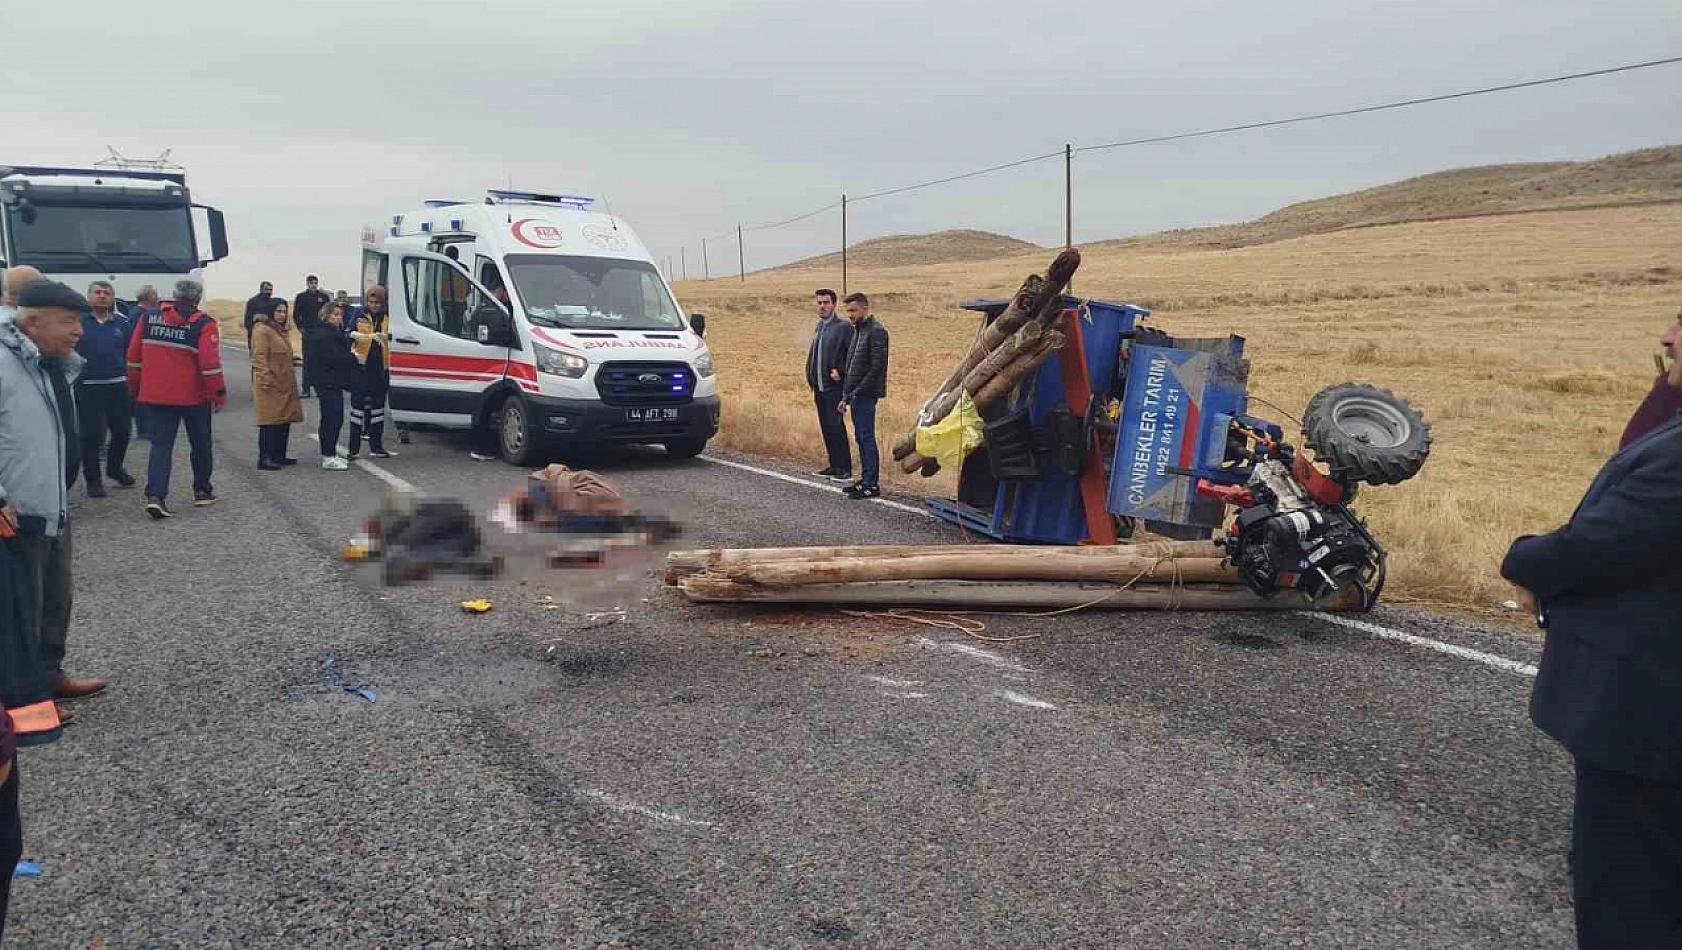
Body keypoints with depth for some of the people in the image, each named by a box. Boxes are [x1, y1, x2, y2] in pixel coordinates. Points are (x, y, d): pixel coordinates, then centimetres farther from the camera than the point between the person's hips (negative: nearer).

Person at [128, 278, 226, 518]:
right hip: (194, 396, -2)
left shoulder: (150, 317, 3)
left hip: (156, 395, 3)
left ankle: (155, 496, -12)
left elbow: (134, 355, 8)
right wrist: (219, 393, -9)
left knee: (161, 445, 3)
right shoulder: (203, 324, -10)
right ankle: (203, 492, 24)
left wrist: (134, 386, 19)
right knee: (201, 444, 15)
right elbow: (210, 363, -16)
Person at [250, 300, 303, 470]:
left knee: (285, 421, 11)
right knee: (270, 422, -8)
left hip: (284, 384, 10)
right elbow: (259, 358, -17)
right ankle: (264, 458, -5)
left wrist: (291, 376, 26)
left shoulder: (281, 330, 20)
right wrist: (265, 379, -22)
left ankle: (279, 456, 19)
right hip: (270, 385, -10)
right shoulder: (262, 330, -10)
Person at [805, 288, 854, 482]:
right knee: (826, 427, 11)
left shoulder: (844, 327, -10)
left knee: (835, 426, -10)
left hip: (834, 386, -8)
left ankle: (845, 469, -5)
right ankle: (834, 466, 19)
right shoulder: (819, 326, 15)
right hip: (819, 386, 8)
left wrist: (839, 371, -15)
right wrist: (810, 378, 13)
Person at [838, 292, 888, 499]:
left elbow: (877, 366, -18)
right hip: (855, 395, 9)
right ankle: (866, 480, 18)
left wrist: (858, 391, -16)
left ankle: (872, 485, -3)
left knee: (866, 438, -7)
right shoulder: (857, 331, 18)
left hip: (865, 395, -9)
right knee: (861, 438, 12)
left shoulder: (876, 331, -11)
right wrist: (845, 396, 16)